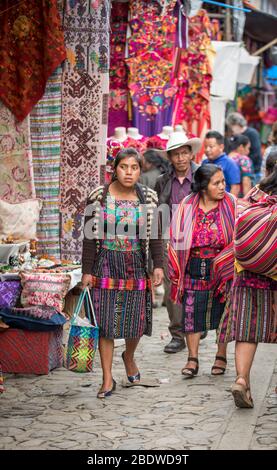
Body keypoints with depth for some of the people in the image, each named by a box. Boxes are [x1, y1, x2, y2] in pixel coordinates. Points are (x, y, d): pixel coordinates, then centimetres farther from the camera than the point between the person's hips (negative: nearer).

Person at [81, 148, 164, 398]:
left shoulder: (149, 197, 2)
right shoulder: (99, 197, -4)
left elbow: (155, 236, 5)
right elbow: (91, 236, -1)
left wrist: (158, 265, -5)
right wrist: (87, 271, -4)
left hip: (136, 265, 2)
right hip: (106, 265, -2)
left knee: (136, 320, 5)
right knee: (105, 322, -2)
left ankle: (129, 357, 38)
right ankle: (108, 379, 6)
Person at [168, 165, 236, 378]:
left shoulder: (231, 204, -4)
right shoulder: (187, 206, -2)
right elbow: (177, 240, 4)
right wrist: (177, 270, 2)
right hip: (195, 270, 1)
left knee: (223, 312, 9)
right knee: (191, 312, 0)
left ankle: (221, 356, 23)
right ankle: (192, 359, 9)